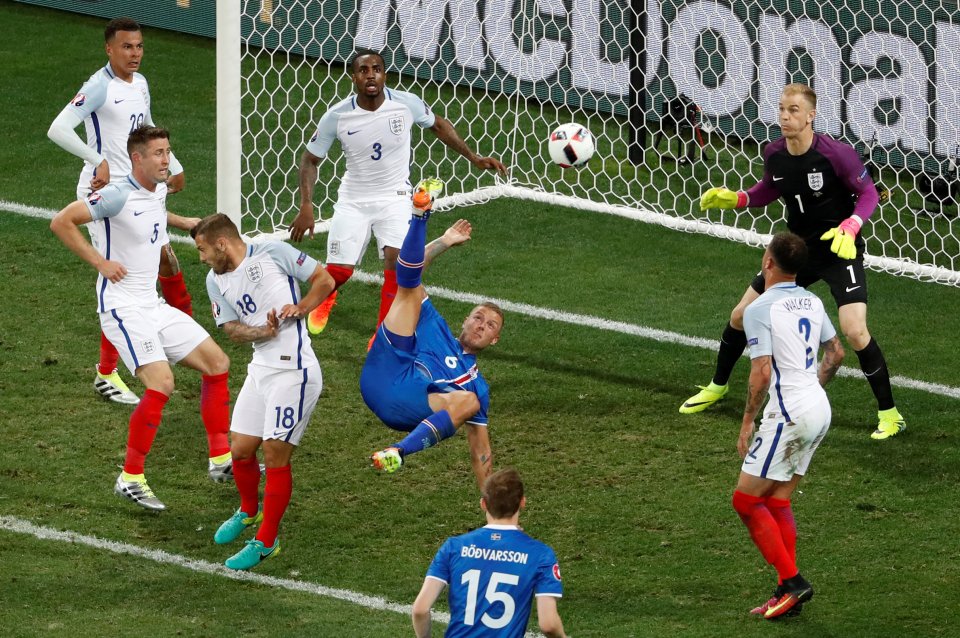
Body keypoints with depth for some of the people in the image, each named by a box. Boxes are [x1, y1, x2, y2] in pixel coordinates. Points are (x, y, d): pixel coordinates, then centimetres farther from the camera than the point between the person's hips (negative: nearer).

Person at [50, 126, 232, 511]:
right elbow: (61, 222, -19)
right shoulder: (117, 197, -18)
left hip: (154, 306, 9)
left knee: (216, 363, 7)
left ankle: (220, 459, 17)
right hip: (123, 309, -9)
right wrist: (99, 261, -17)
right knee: (161, 384, -22)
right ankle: (130, 479, -12)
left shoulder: (159, 191, 8)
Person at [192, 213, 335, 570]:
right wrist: (262, 332, -17)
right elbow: (231, 329, 3)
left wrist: (300, 309, -16)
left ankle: (266, 541, 4)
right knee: (240, 450, 9)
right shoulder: (216, 281, 11)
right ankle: (249, 511, 39)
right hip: (260, 369, 7)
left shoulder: (274, 253, -6)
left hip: (293, 372, -7)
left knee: (275, 456, -6)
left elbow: (325, 280, -1)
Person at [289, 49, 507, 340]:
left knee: (396, 264, -23)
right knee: (339, 272, -4)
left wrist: (474, 157, 5)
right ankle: (325, 299, 36)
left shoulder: (407, 104, -13)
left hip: (394, 198, 0)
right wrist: (306, 206, -11)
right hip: (353, 201, 0)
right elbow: (310, 159, -1)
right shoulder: (337, 116, -14)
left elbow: (438, 125, 8)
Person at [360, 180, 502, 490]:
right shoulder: (437, 330, 33)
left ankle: (398, 452, -44)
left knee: (469, 402, -31)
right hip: (389, 368, 0)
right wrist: (443, 243, 21)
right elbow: (407, 273, 26)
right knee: (411, 286, -3)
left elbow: (481, 450, 29)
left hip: (407, 406, 0)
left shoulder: (477, 386, 33)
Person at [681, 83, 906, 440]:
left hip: (839, 250, -6)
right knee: (741, 315, 11)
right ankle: (717, 386, 37)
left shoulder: (835, 154, -23)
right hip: (797, 248, 6)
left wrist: (849, 227, -30)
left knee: (854, 331, -21)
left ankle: (889, 414, -4)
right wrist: (734, 199, -3)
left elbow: (869, 193, -14)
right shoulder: (774, 154, -6)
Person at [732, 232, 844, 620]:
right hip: (819, 409, 8)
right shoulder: (812, 302, 10)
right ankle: (787, 592, 11)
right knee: (777, 503, 14)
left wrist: (747, 422, -9)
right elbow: (836, 353, 19)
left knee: (746, 500, 1)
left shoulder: (760, 309, -14)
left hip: (788, 413, -8)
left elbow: (761, 373, -19)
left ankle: (792, 582, -5)